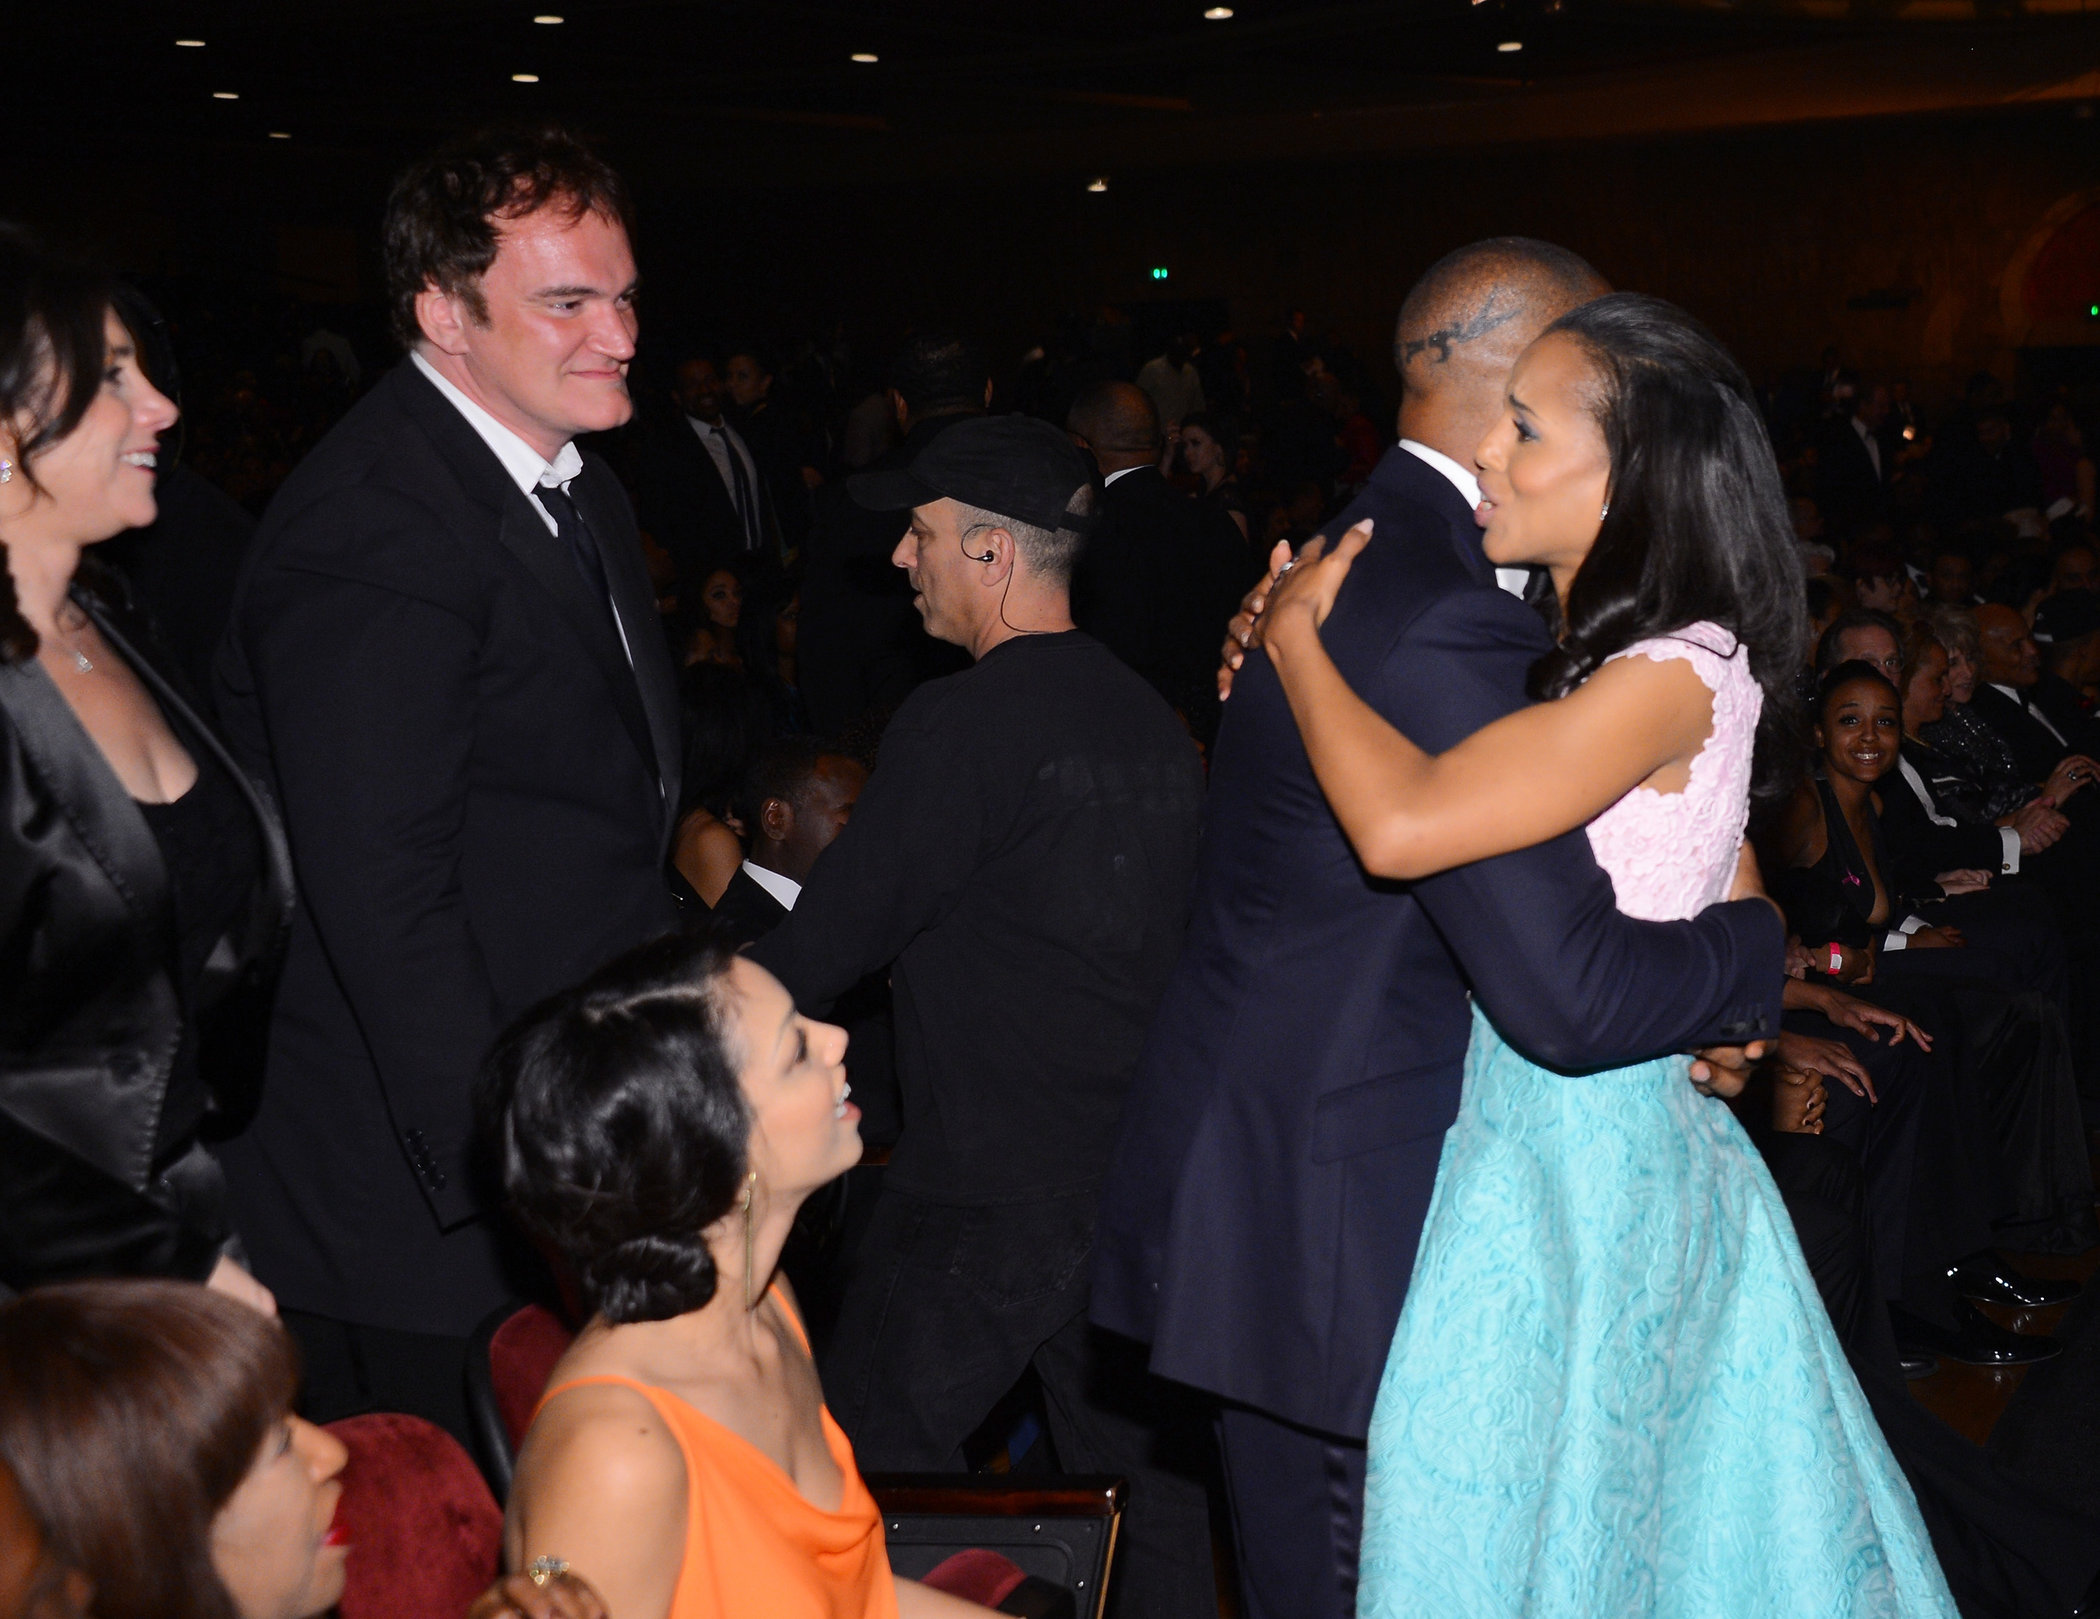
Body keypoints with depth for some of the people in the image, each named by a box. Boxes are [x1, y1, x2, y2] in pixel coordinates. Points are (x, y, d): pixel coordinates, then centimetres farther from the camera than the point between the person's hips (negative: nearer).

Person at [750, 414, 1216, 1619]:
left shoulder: (963, 725, -16)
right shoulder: (1153, 720, 9)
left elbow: (831, 943, -12)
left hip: (989, 1192, -8)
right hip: (1144, 1174, 8)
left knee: (870, 1478, 5)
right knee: (1140, 1476, 16)